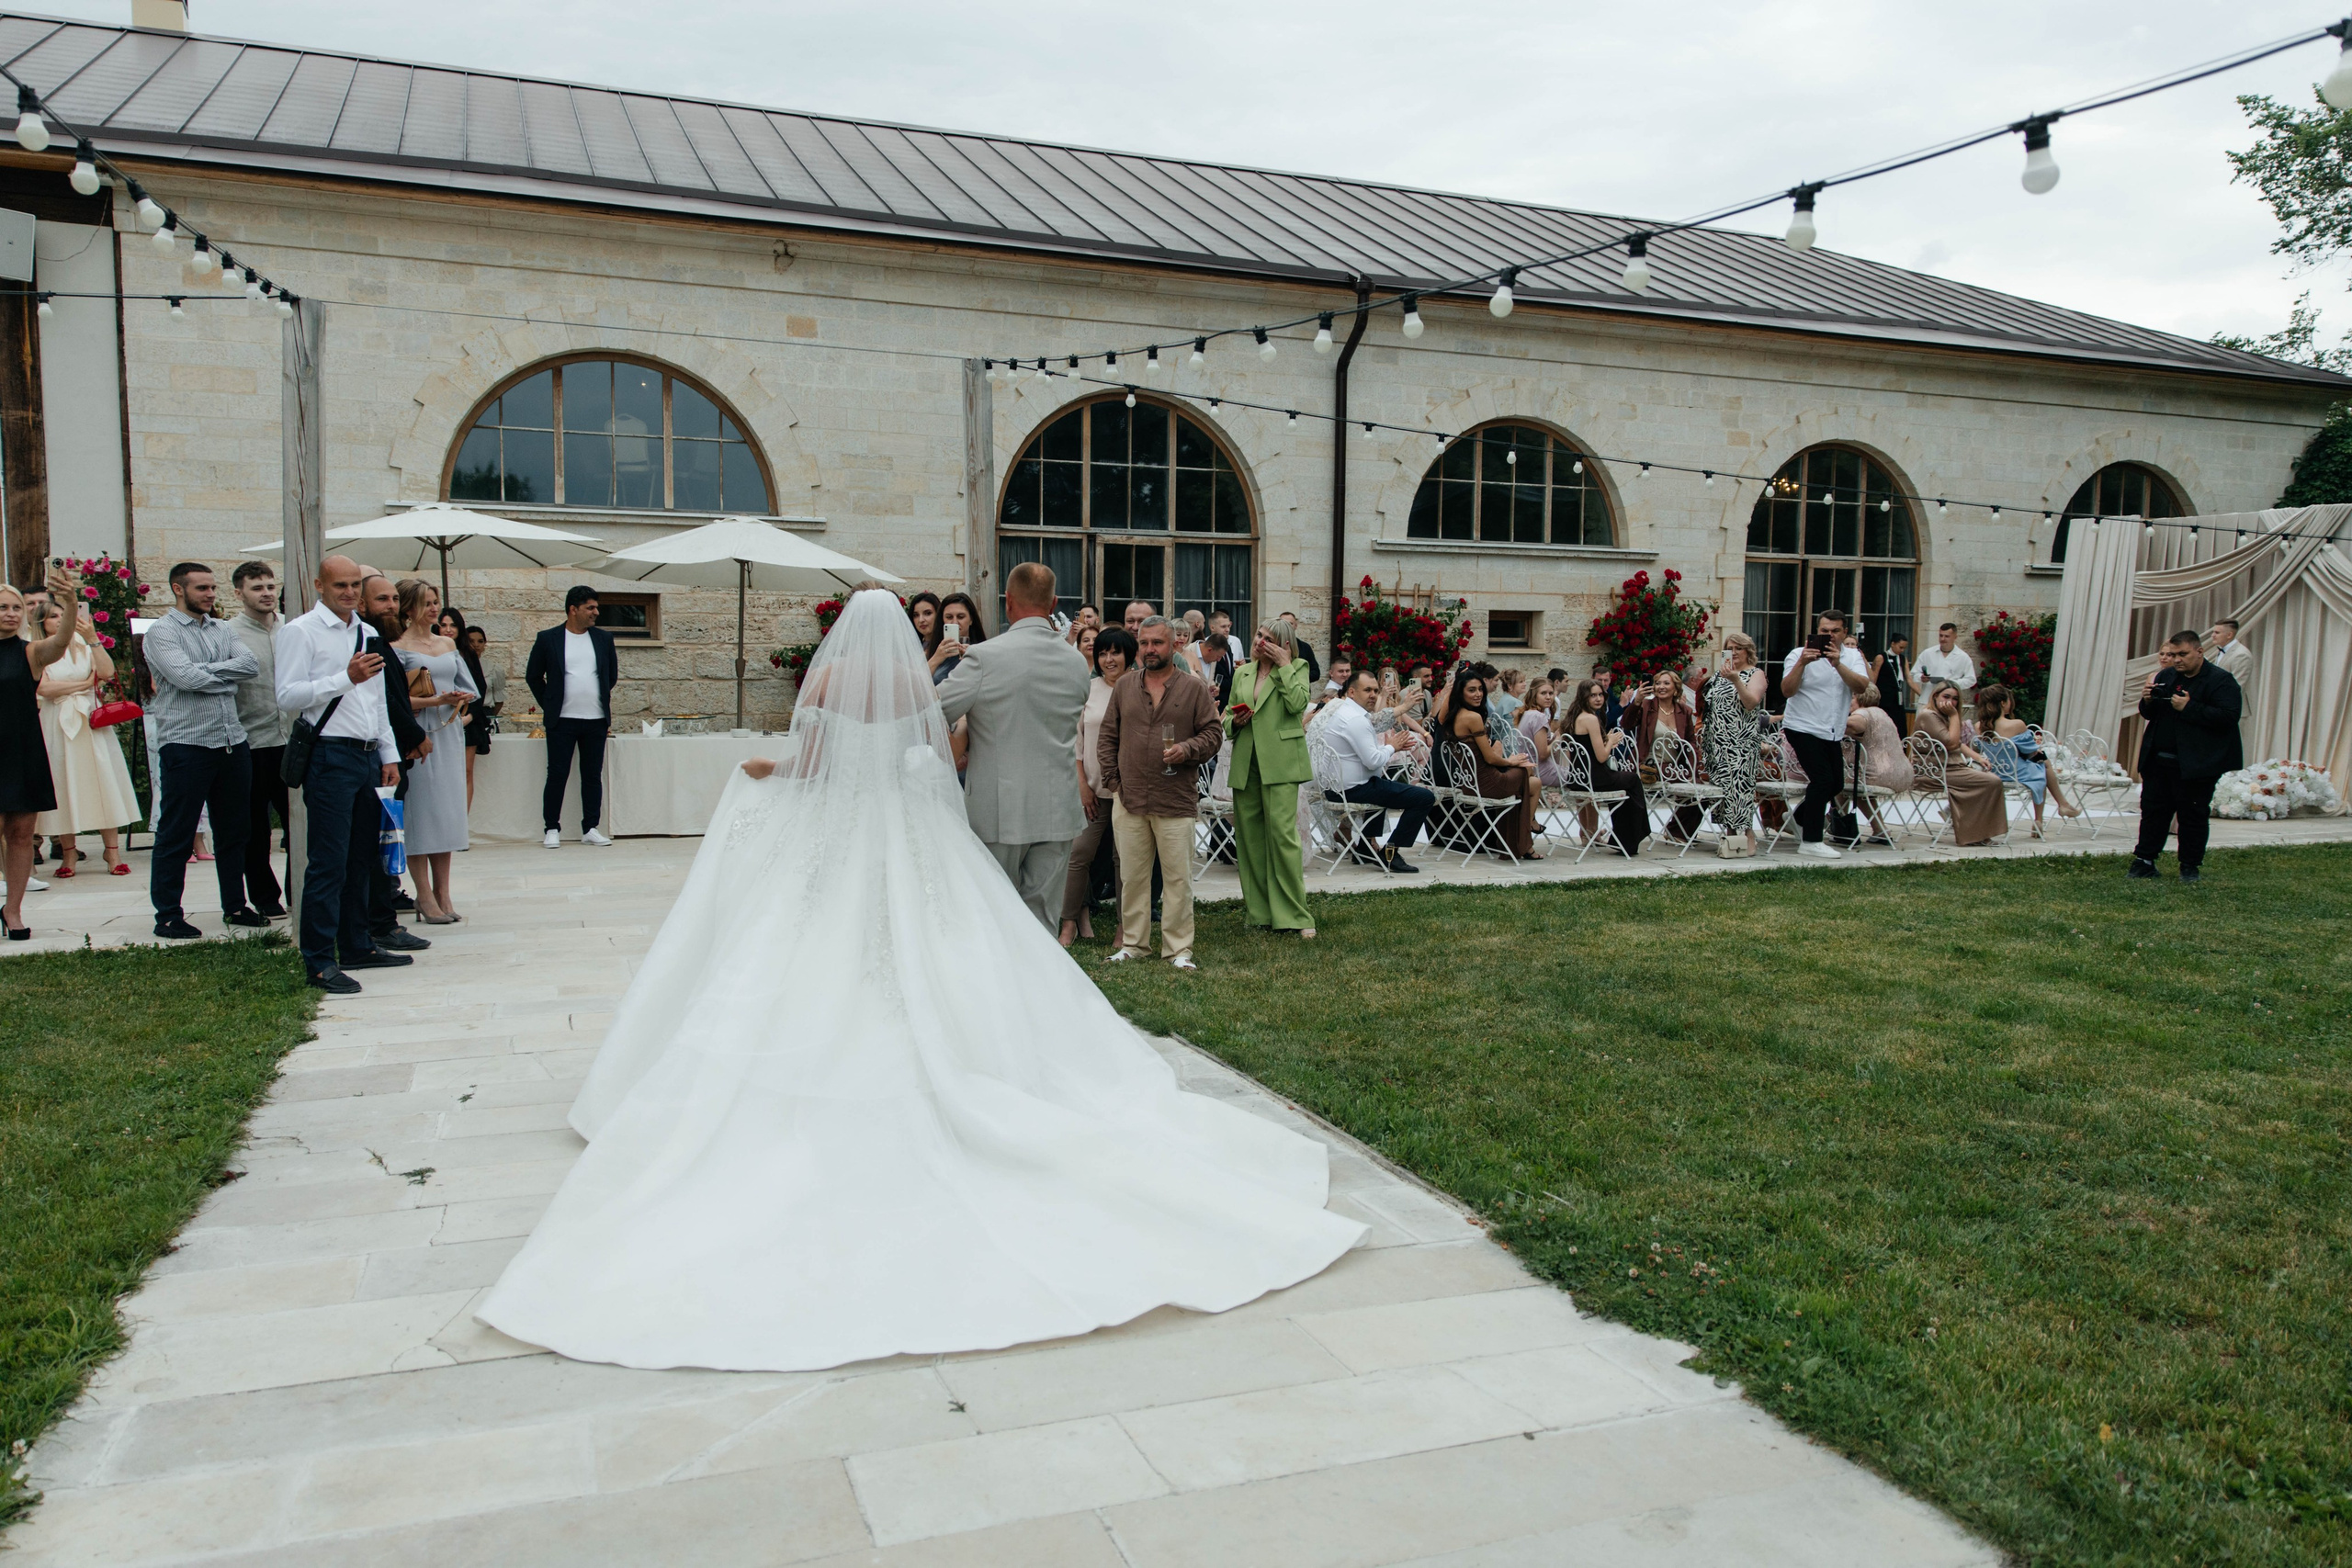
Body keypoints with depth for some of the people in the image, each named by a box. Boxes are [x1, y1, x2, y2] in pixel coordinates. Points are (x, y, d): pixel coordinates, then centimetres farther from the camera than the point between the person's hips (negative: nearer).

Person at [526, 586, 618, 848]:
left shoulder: (603, 638, 8)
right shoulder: (548, 639, 0)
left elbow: (612, 673, 19)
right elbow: (533, 675, 8)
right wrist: (549, 706, 7)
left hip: (596, 720, 3)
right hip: (562, 720, -3)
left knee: (593, 775, 6)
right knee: (557, 775, -1)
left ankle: (591, 829, 12)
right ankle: (551, 829, 8)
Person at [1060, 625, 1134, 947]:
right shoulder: (1087, 690, 6)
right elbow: (1075, 739, 8)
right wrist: (1082, 784, 3)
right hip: (1093, 786, 2)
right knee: (1080, 853, -3)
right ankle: (1071, 921, 8)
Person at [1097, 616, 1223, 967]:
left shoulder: (1195, 688, 3)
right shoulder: (1124, 686, 12)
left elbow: (1213, 733, 3)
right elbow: (1107, 737, 14)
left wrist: (1188, 749, -15)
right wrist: (1111, 779, 5)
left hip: (1176, 801, -3)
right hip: (1129, 799, 3)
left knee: (1178, 878, 0)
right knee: (1132, 876, 9)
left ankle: (1178, 948, 9)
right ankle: (1133, 943, 20)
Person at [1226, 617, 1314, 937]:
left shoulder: (1296, 668, 4)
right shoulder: (1241, 673, 18)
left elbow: (1297, 703, -14)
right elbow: (1228, 715, 25)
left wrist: (1284, 665, -9)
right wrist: (1235, 721, 2)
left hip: (1279, 764, -5)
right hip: (1245, 764, 5)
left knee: (1282, 833, -13)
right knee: (1248, 837, 5)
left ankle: (1295, 915, -6)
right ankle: (1258, 912, 15)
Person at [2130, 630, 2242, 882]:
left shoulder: (2220, 680, -7)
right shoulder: (2165, 677, 13)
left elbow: (2229, 717, -19)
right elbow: (2149, 715, 19)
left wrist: (2189, 708, -22)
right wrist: (2147, 701, -4)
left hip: (2195, 764, -6)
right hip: (2158, 760, 6)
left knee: (2193, 816, 3)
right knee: (2153, 810, 7)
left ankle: (2191, 866, 13)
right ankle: (2144, 861, 12)